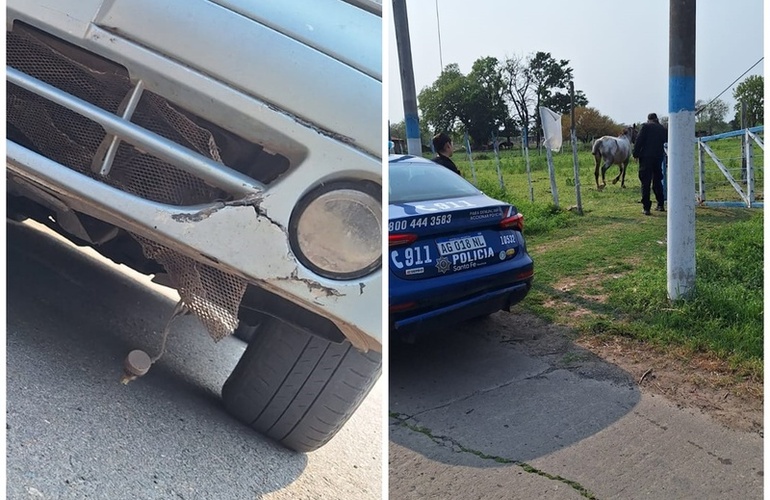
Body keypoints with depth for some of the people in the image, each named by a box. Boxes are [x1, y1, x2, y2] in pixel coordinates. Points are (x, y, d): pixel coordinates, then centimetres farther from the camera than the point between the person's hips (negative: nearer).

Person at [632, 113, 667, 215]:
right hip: (658, 157, 5)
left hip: (646, 158, -4)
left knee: (645, 183, -4)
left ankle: (646, 207, -8)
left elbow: (639, 141, -9)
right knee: (658, 181, 16)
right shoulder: (663, 129, 10)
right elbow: (666, 142, 16)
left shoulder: (646, 126, -4)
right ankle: (660, 205, 22)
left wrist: (636, 154, -3)